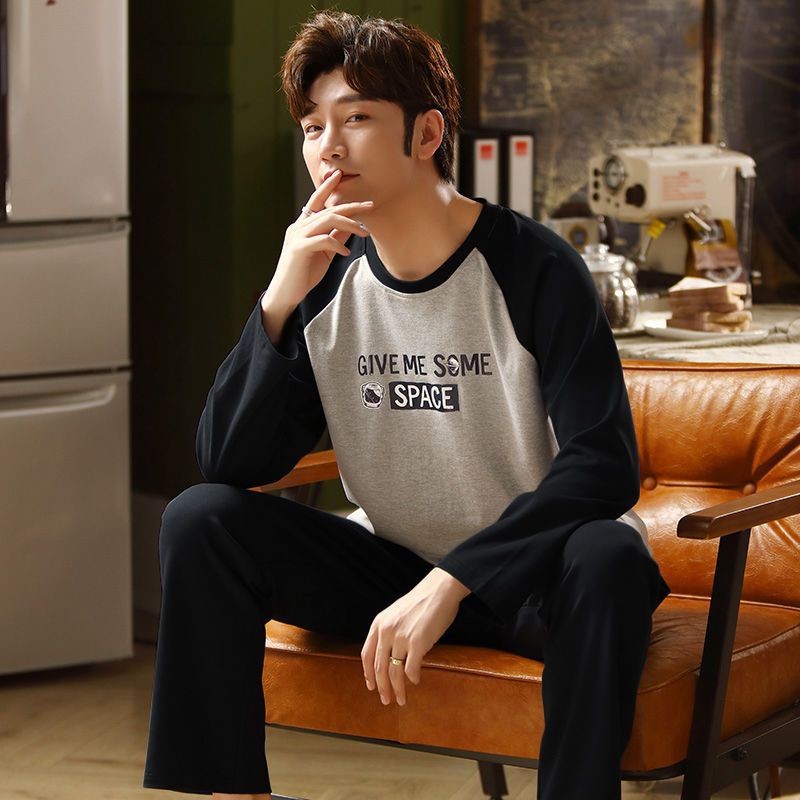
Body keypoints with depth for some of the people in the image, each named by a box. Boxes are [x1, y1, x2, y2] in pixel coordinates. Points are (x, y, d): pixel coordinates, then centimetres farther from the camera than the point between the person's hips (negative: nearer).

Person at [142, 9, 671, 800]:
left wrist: (451, 581, -32)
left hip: (528, 578, -4)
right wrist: (280, 302, -22)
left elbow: (604, 462, -24)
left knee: (606, 556, -36)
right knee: (198, 520, -14)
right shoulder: (326, 278, -2)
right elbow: (229, 464, -8)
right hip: (394, 568, 4)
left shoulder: (532, 267, -15)